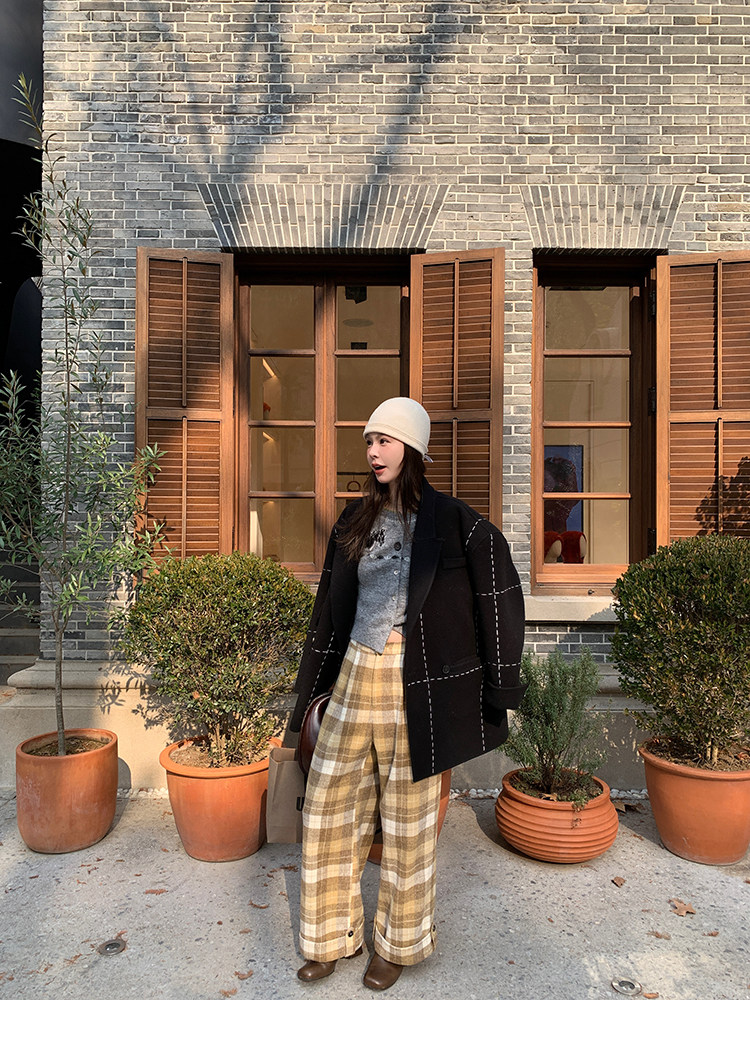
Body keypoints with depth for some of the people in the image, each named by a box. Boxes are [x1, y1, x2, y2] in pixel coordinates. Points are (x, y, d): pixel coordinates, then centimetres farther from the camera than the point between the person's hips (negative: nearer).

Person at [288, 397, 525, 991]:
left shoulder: (452, 522, -8)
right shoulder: (355, 523, 8)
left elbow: (501, 600, -6)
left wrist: (500, 689, -6)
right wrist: (310, 689, 17)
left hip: (416, 688, -5)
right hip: (356, 677, 5)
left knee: (409, 821, 11)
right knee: (329, 807, 12)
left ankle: (399, 943, 35)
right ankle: (335, 937, 34)